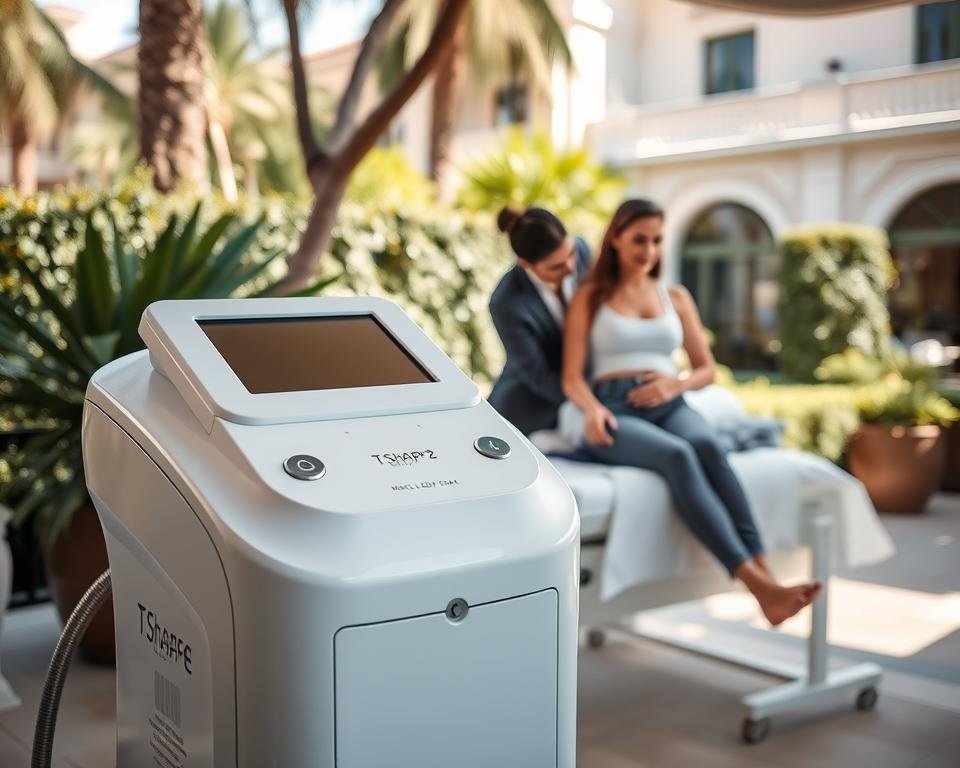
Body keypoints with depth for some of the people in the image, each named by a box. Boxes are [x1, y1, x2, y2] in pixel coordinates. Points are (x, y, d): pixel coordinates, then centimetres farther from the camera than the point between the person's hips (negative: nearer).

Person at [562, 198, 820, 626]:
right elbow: (572, 377, 3)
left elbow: (706, 370, 20)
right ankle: (758, 585, -48)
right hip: (615, 412, -3)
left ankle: (765, 574, -44)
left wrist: (678, 383, -4)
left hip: (670, 407, 3)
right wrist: (592, 410, -20)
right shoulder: (589, 297, 12)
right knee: (677, 456, -36)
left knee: (707, 447, -34)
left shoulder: (677, 297, 22)